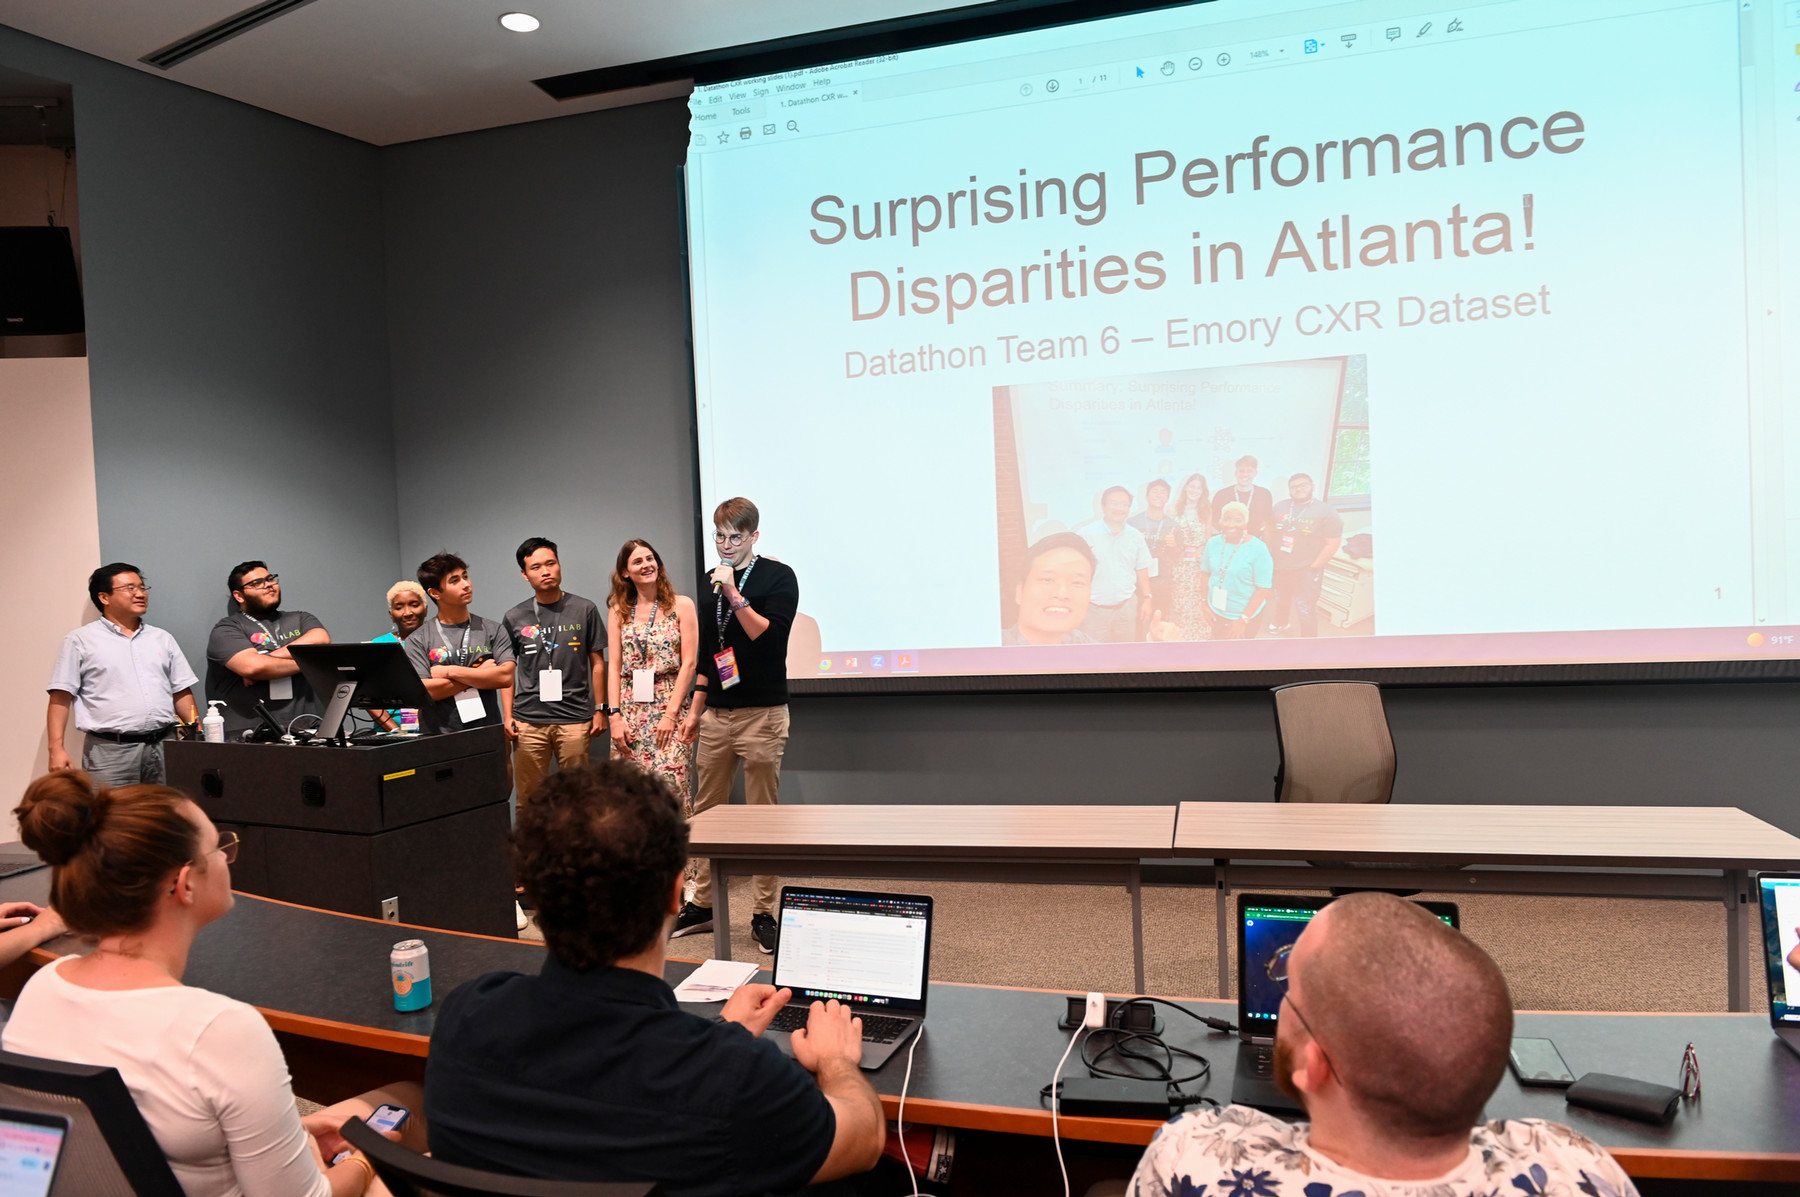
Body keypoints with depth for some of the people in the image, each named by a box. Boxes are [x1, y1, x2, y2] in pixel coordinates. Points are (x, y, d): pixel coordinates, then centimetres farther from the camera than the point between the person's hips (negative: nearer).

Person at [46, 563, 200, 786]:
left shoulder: (162, 639, 17)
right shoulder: (81, 640, 5)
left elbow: (182, 694, 17)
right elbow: (60, 697, 1)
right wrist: (56, 748, -8)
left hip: (164, 748, 4)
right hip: (110, 751, -3)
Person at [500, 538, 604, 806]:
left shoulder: (584, 610, 5)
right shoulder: (514, 618, 8)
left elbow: (597, 663, 8)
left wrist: (600, 710, 3)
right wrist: (508, 716, 4)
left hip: (574, 719, -1)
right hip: (528, 721, 1)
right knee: (529, 797, 3)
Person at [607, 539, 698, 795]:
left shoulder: (682, 606, 2)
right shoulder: (618, 611, 10)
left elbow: (689, 663, -3)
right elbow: (614, 666, 7)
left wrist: (671, 714, -9)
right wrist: (615, 715, -3)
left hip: (670, 708, -2)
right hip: (630, 713, 3)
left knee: (670, 784, -10)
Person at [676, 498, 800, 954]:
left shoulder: (778, 577, -3)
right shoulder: (711, 582, 14)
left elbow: (770, 636, -15)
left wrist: (735, 596, -21)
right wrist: (695, 710, 17)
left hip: (762, 714, -5)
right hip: (717, 714, 6)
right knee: (704, 812, 9)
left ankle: (762, 914, 9)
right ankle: (702, 904, 21)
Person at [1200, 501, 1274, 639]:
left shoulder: (1258, 549, -19)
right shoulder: (1213, 543, -5)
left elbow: (1263, 589, -17)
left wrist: (1243, 620, -18)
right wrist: (1206, 603, 2)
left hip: (1245, 614, -4)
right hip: (1216, 612, 4)